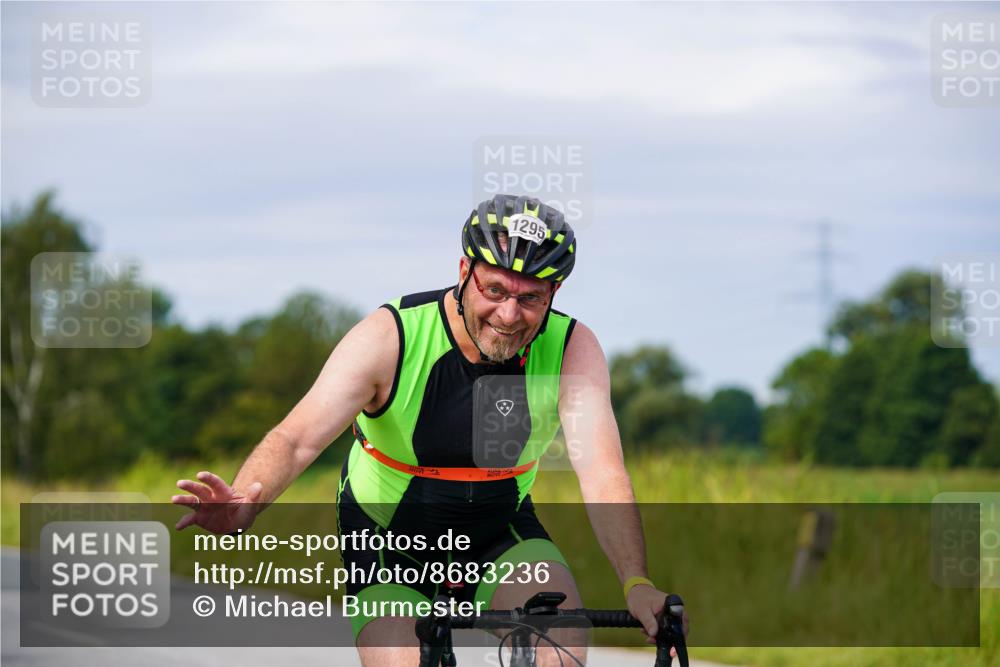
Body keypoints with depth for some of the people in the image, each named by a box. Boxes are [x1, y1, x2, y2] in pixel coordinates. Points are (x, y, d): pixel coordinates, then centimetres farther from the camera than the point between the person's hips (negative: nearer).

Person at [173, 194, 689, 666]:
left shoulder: (572, 350, -19)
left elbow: (602, 471, -29)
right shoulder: (389, 338, -24)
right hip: (392, 547, -1)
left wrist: (636, 585, -46)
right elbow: (297, 437, -33)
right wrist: (243, 504, -55)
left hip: (500, 537, 1)